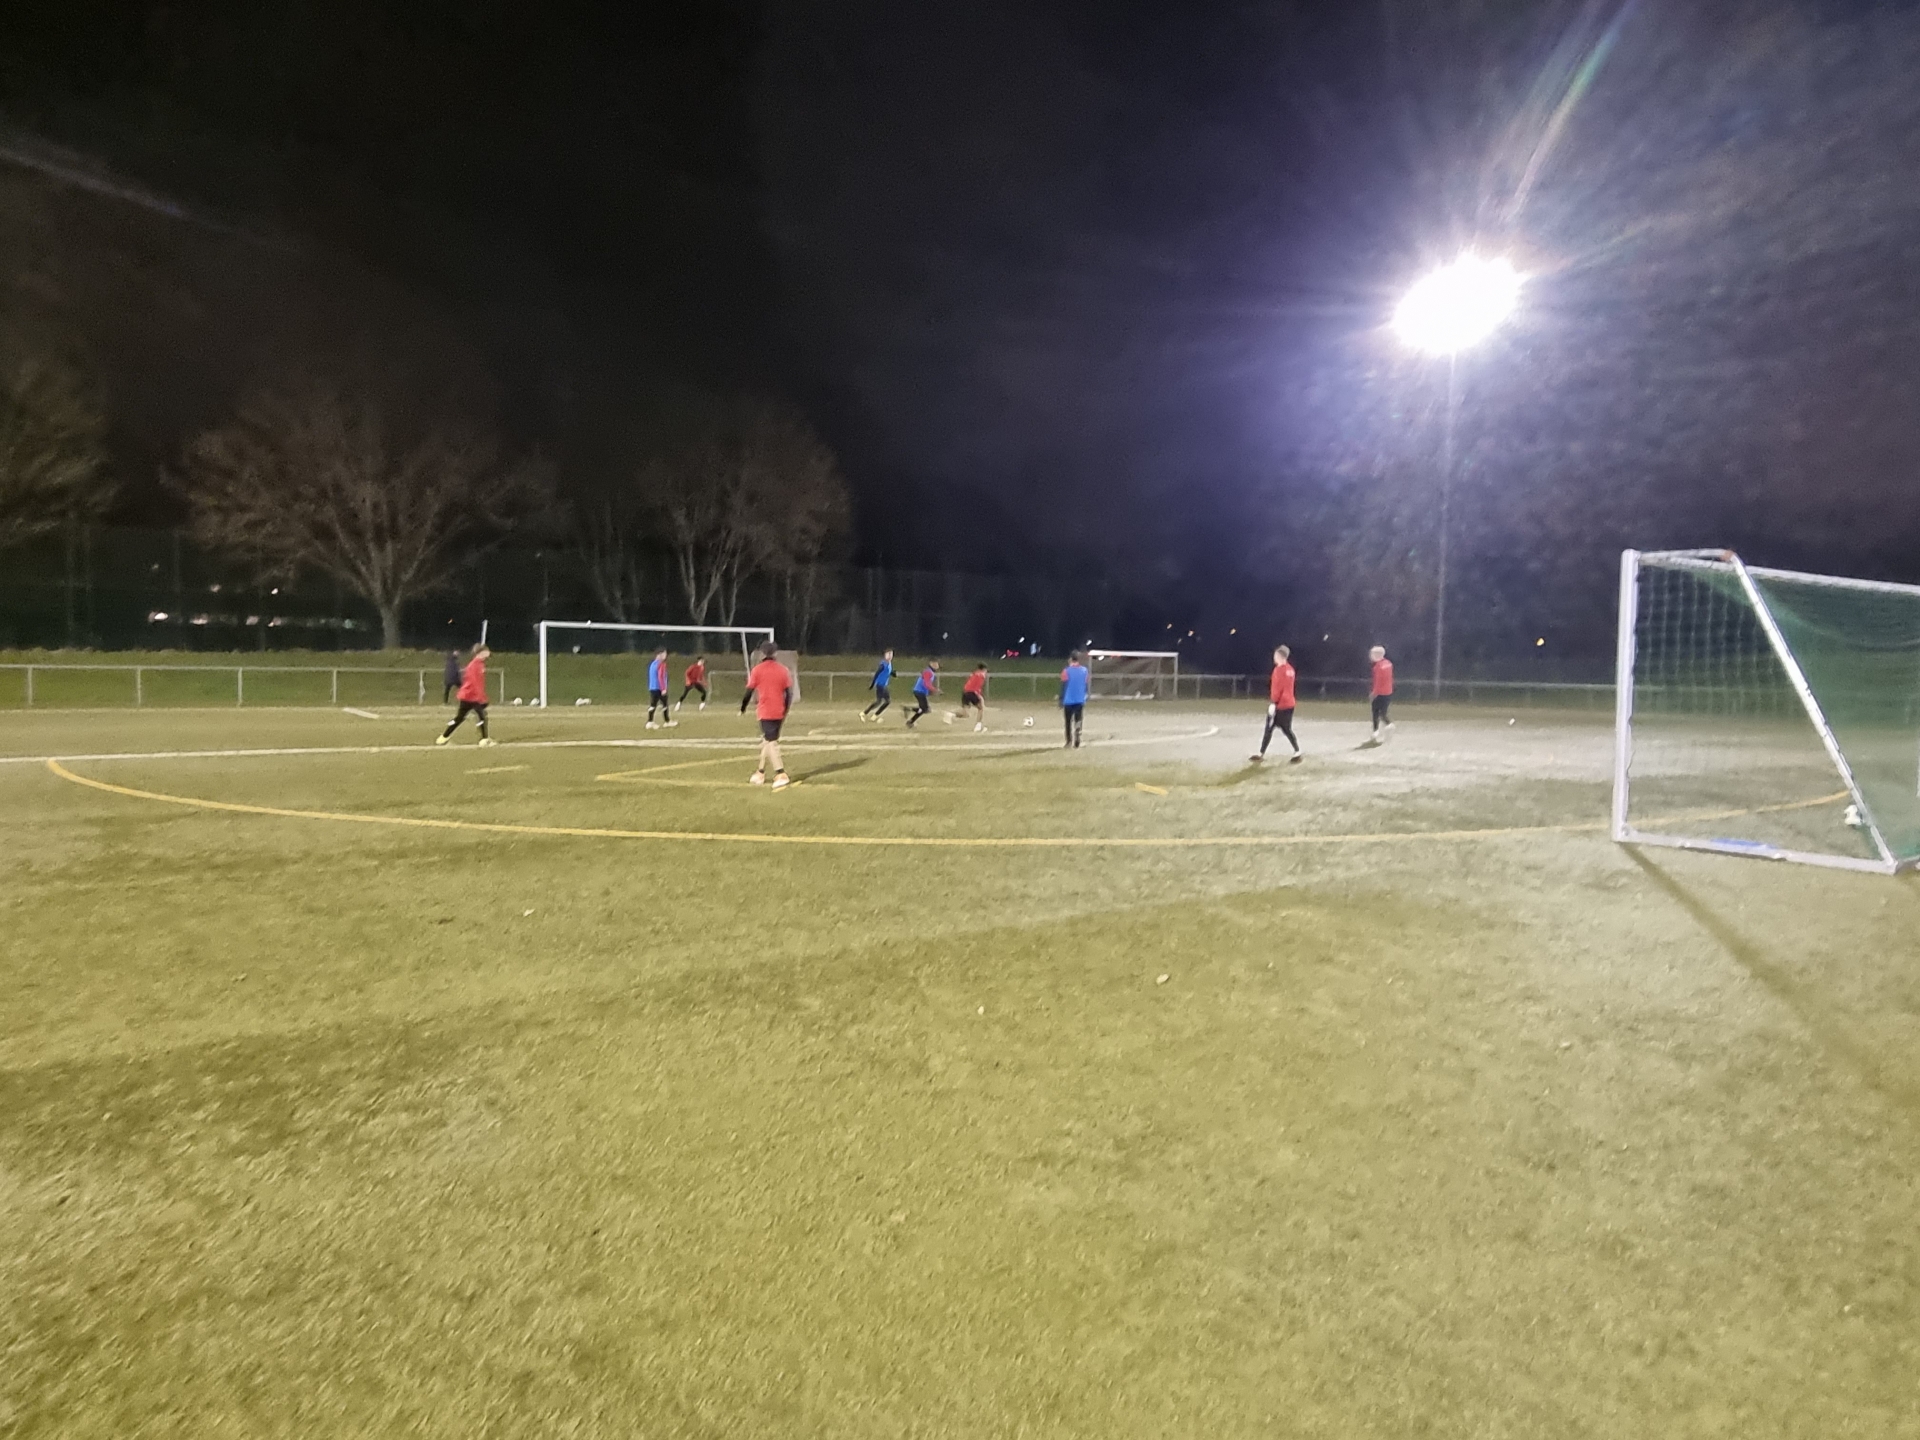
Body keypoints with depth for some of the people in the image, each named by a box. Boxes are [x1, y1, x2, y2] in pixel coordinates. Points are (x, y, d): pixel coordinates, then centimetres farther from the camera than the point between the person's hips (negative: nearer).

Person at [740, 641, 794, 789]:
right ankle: (761, 773, 27)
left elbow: (749, 692, -4)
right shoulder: (783, 670, 5)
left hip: (765, 712, -5)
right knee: (767, 740, 19)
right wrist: (785, 712, 14)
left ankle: (781, 775, -22)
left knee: (771, 743, -8)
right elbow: (789, 694, 3)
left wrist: (743, 708, 11)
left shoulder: (757, 670, -6)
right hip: (779, 712, 5)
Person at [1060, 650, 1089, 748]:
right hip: (1080, 701, 3)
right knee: (1078, 723, 6)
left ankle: (1069, 742, 4)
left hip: (1068, 701, -3)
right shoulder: (1084, 670, 4)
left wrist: (1061, 703, -2)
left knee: (1068, 722, 8)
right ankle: (1076, 744, 0)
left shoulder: (1066, 672, -7)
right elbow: (1086, 687, 9)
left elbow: (1063, 688, -7)